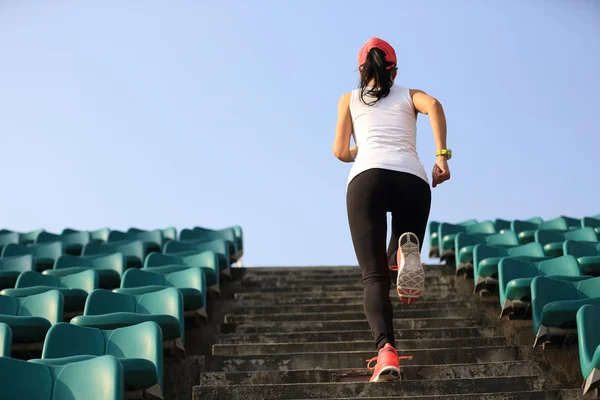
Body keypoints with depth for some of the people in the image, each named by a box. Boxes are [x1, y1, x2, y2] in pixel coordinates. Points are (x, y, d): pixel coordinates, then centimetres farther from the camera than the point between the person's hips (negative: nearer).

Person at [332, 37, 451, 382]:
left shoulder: (350, 99, 27)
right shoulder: (409, 94, 27)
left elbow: (341, 152, 23)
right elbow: (434, 106, 4)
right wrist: (442, 155, -1)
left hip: (367, 178, -1)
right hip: (413, 179, 1)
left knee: (375, 278, -7)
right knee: (400, 266, 20)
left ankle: (386, 349, -34)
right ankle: (407, 250, -18)